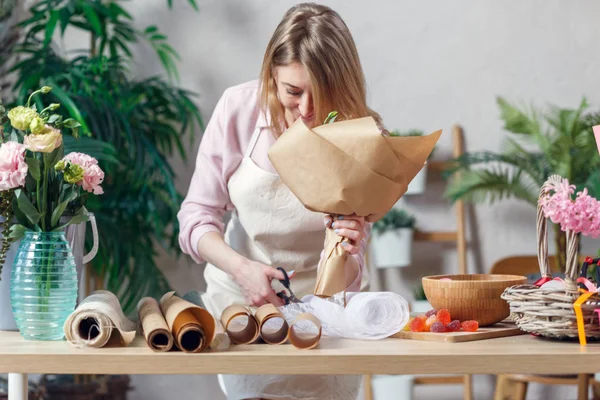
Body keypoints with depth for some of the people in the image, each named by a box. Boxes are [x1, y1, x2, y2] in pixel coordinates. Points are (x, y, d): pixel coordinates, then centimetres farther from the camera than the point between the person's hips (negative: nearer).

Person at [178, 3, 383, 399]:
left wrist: (344, 255, -38)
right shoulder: (239, 107, -15)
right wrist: (242, 268, -28)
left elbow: (344, 285, -15)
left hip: (321, 309, 0)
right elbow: (197, 216, -11)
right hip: (240, 297, 1)